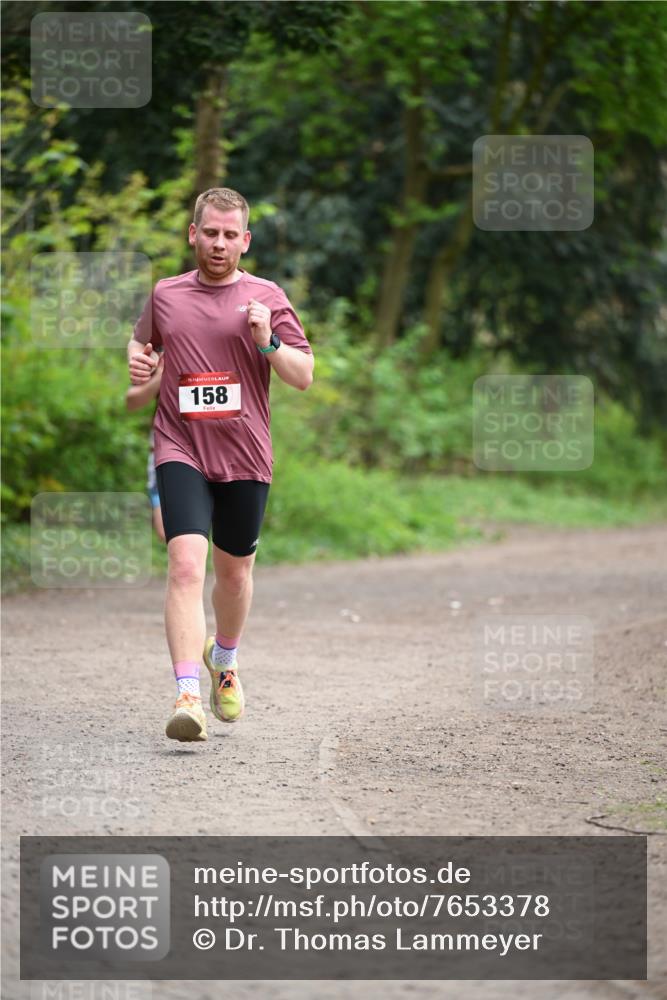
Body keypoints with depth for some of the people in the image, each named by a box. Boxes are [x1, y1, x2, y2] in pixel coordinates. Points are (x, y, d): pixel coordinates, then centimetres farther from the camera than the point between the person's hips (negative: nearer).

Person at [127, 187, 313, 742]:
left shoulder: (266, 297, 3)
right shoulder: (165, 295, 8)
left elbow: (304, 376, 1)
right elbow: (143, 340, 29)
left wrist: (267, 342, -16)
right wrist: (138, 358, 6)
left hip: (245, 456, 1)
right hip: (181, 452, -1)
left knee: (234, 571, 15)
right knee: (186, 566, -18)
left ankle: (224, 661, 44)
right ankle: (188, 696, -24)